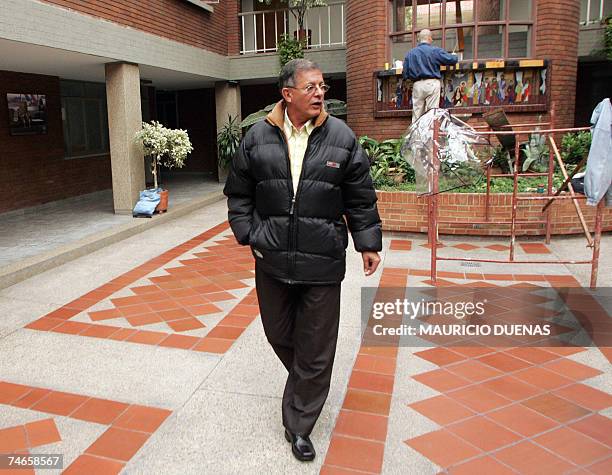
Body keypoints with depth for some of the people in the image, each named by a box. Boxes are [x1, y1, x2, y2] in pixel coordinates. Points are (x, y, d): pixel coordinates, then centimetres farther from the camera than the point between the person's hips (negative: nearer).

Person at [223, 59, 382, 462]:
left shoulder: (342, 137, -1)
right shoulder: (258, 138, 1)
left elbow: (361, 198, 5)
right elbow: (239, 194, 9)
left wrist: (368, 243, 5)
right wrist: (249, 235, 1)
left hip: (322, 262, -1)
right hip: (272, 258, 2)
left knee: (315, 350, 5)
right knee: (279, 335, 17)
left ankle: (299, 426, 24)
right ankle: (303, 385, 49)